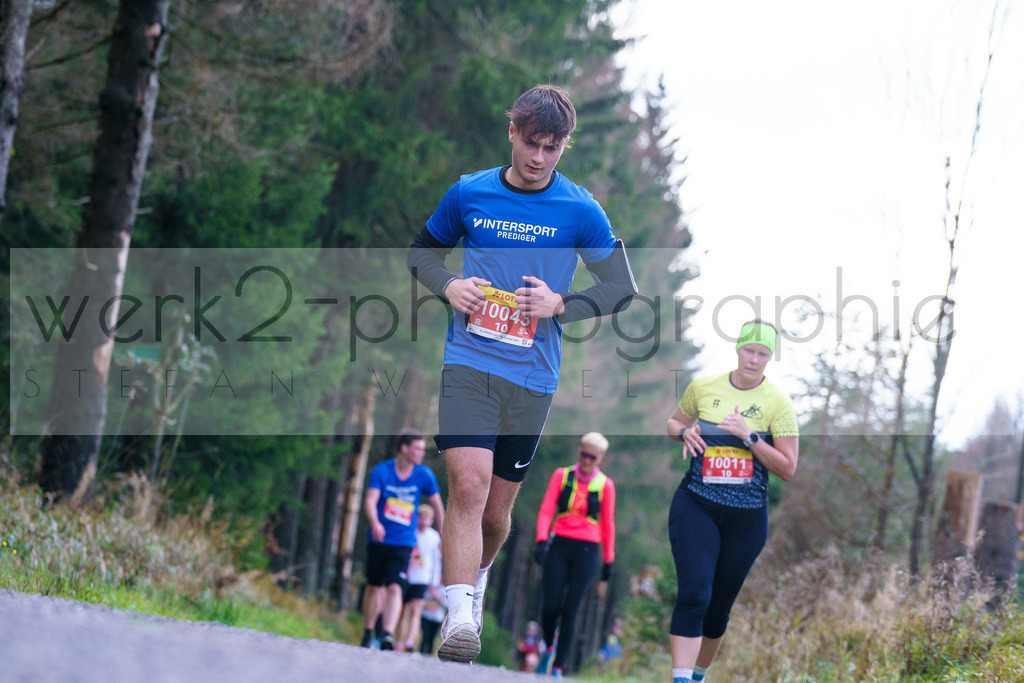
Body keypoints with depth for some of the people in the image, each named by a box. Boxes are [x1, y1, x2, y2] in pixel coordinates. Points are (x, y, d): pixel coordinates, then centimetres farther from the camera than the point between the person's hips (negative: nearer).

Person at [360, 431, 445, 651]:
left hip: (403, 543, -1)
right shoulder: (381, 471, -8)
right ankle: (367, 633, 28)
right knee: (374, 587, 10)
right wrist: (375, 523, -39)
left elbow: (437, 505, 9)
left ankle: (388, 635, -27)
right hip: (378, 540, 1)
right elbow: (370, 500, -19)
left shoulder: (424, 475, -3)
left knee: (394, 588, -17)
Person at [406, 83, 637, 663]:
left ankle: (476, 574, 41)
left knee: (496, 512, 9)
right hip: (469, 360, -1)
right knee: (468, 484, -21)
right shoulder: (470, 193, 4)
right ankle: (459, 619, -24)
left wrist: (560, 304, -10)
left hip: (533, 376, 1)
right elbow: (423, 252, 19)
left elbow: (623, 289, 5)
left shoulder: (580, 211, 0)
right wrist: (449, 286, -2)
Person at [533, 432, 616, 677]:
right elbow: (546, 511, 1)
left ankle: (558, 669, -4)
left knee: (569, 611, -8)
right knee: (550, 606, -7)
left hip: (587, 551, -1)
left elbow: (607, 525, 8)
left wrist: (608, 563, 9)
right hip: (559, 547, 1)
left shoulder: (605, 485, 3)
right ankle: (549, 649, 23)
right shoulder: (562, 476, 5)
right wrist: (542, 541, -14)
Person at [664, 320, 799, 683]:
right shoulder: (703, 387, 2)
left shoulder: (778, 402, -3)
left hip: (747, 517, 1)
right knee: (693, 595, -18)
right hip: (696, 506, -1)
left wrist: (749, 435, -16)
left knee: (719, 608, 9)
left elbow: (788, 468, -5)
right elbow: (674, 422, 21)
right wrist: (685, 432, -3)